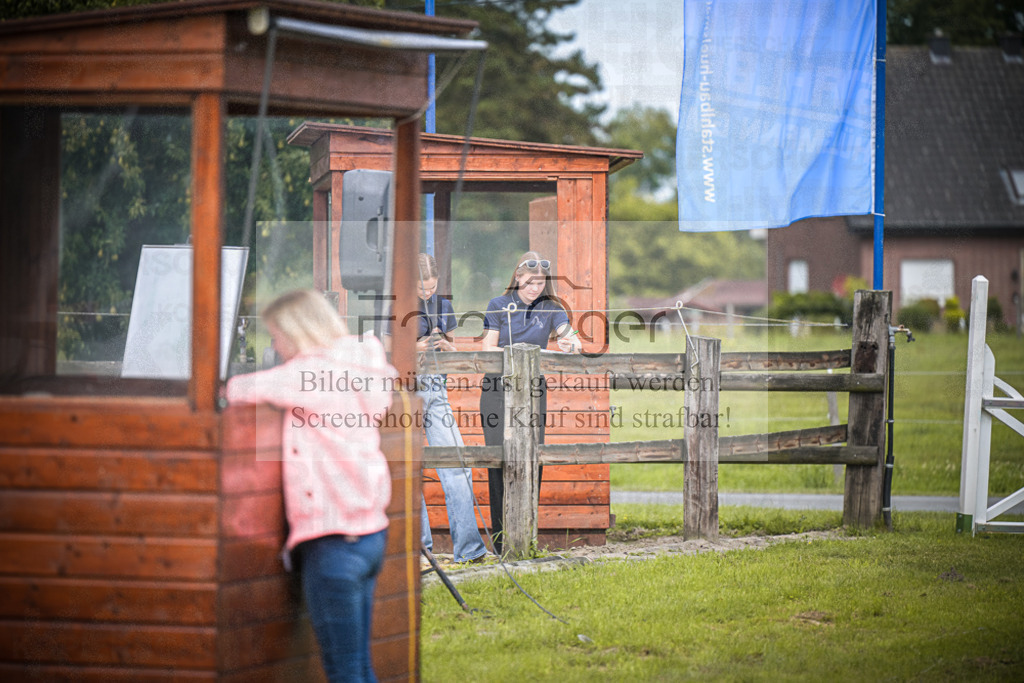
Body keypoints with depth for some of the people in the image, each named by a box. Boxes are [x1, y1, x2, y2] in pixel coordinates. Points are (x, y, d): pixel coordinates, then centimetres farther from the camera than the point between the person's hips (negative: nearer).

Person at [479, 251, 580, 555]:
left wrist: (571, 344, -32)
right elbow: (487, 349, -1)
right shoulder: (498, 306, 3)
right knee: (500, 460, -7)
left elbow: (569, 334, -8)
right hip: (498, 390, -2)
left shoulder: (551, 309, 8)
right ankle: (501, 538, -3)